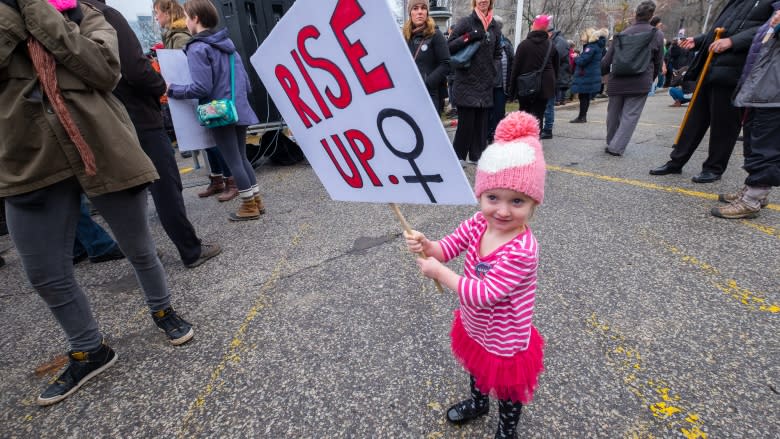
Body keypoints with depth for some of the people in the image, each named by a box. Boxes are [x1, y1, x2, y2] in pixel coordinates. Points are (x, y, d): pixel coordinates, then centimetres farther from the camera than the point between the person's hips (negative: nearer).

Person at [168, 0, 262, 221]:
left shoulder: (197, 48, -11)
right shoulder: (226, 42, 12)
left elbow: (201, 87, -17)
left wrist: (171, 89, -5)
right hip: (238, 109, 7)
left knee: (233, 161, 1)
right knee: (241, 157, 15)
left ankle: (249, 206, 9)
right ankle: (256, 200, 19)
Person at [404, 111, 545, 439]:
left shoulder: (522, 251, -37)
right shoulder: (477, 225, -16)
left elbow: (483, 294, -37)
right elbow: (446, 248, -8)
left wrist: (439, 272, -31)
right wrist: (425, 245, -30)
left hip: (506, 343, -6)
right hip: (473, 327, 7)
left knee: (508, 391, 25)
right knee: (477, 370, 35)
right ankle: (478, 403, 67)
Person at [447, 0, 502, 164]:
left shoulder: (494, 26, 14)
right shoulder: (465, 22, 0)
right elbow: (449, 46, -6)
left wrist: (493, 71, 11)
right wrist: (468, 37, -16)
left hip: (485, 83, 5)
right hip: (466, 82, -5)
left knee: (482, 120, 5)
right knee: (466, 121, -7)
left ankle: (476, 155, 14)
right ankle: (458, 155, 6)